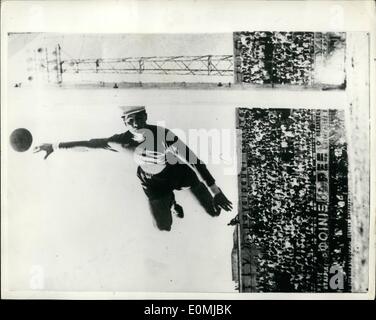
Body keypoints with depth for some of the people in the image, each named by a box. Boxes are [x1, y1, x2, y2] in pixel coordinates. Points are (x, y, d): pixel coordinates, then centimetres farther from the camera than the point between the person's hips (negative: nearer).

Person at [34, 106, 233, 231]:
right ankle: (171, 202, 39)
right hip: (154, 183, 2)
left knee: (214, 212, 5)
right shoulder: (125, 141, -25)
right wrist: (55, 146, -15)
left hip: (181, 173, -2)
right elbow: (90, 144, -16)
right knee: (164, 227, 7)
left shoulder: (163, 134, -35)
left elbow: (194, 160, -37)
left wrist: (215, 190, -41)